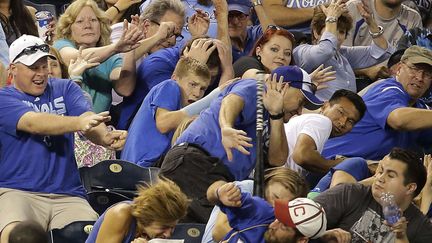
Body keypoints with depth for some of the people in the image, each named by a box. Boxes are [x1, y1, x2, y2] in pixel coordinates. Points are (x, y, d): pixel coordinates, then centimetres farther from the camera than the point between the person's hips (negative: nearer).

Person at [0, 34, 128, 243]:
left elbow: (88, 120, -5)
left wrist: (105, 137, -30)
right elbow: (33, 123, -18)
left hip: (68, 195, 3)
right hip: (18, 192, -3)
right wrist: (78, 123, -35)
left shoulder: (64, 89, 14)